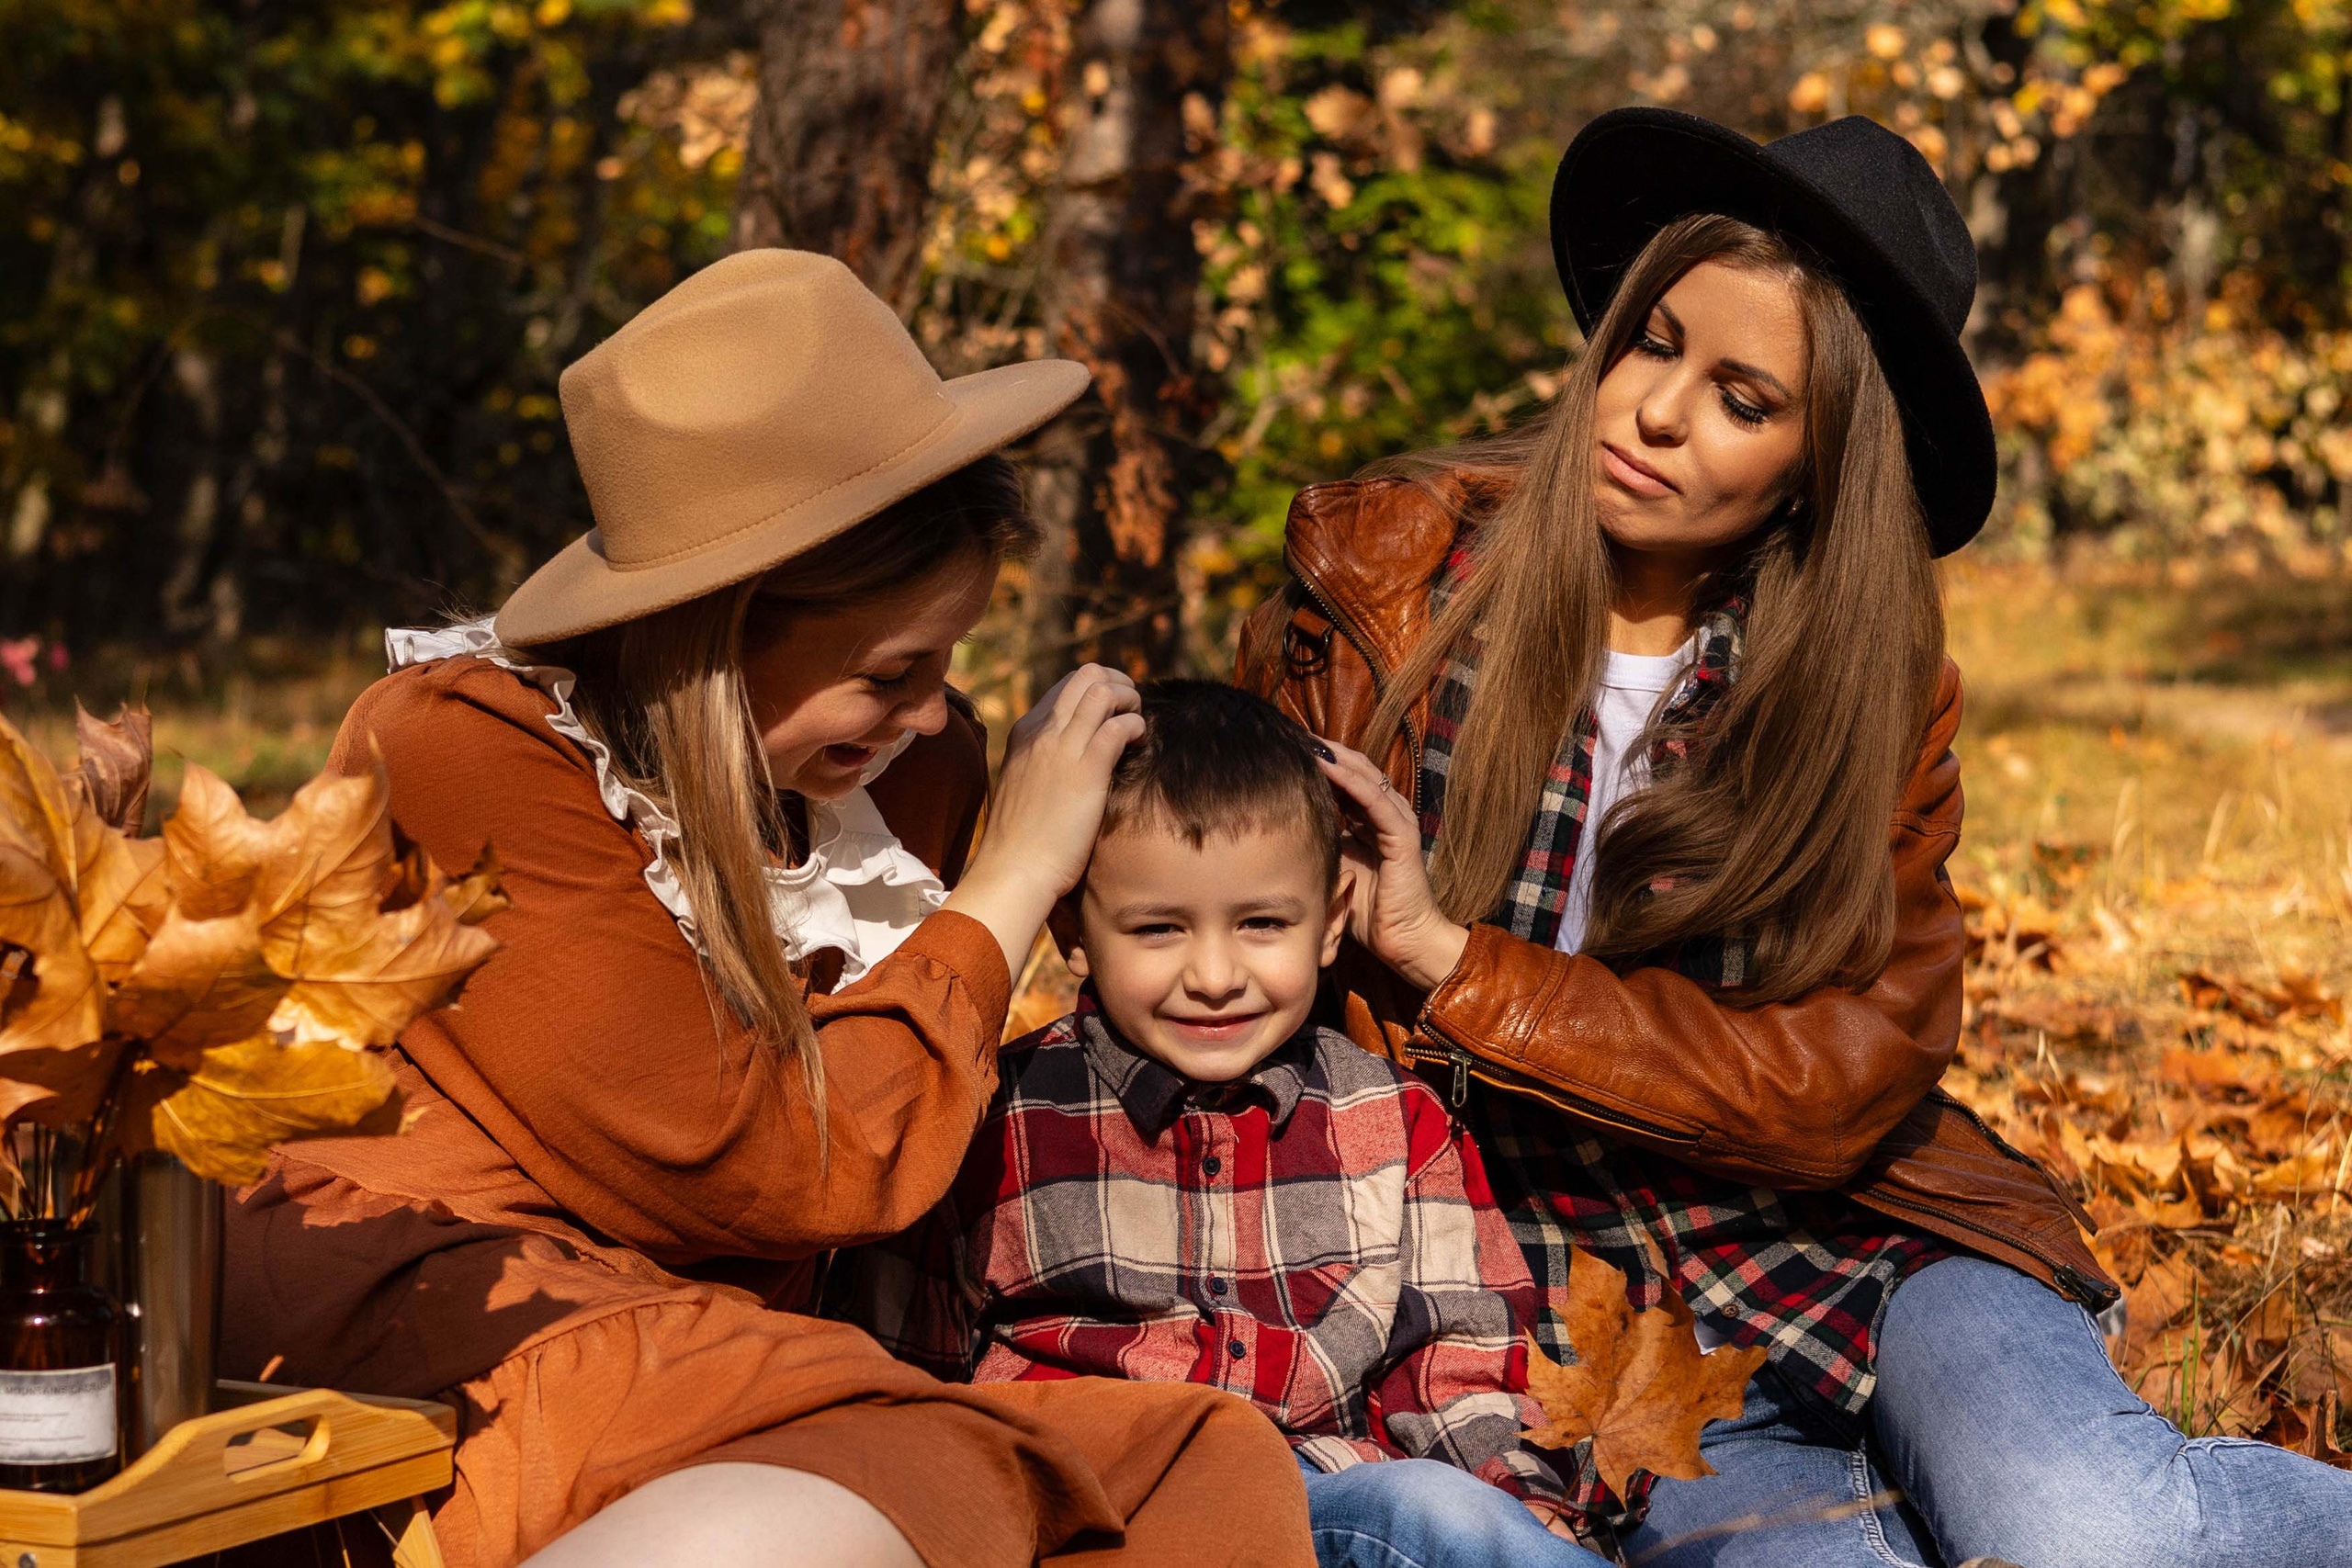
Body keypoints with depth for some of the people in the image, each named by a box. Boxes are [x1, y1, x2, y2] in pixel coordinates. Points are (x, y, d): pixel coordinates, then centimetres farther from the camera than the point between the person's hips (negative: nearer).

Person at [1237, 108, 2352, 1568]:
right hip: (1568, 1304, 0)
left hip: (1848, 1238, 0)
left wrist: (1460, 967, -17)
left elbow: (1841, 1081, -7)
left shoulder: (1875, 688, 1)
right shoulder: (1379, 585, -2)